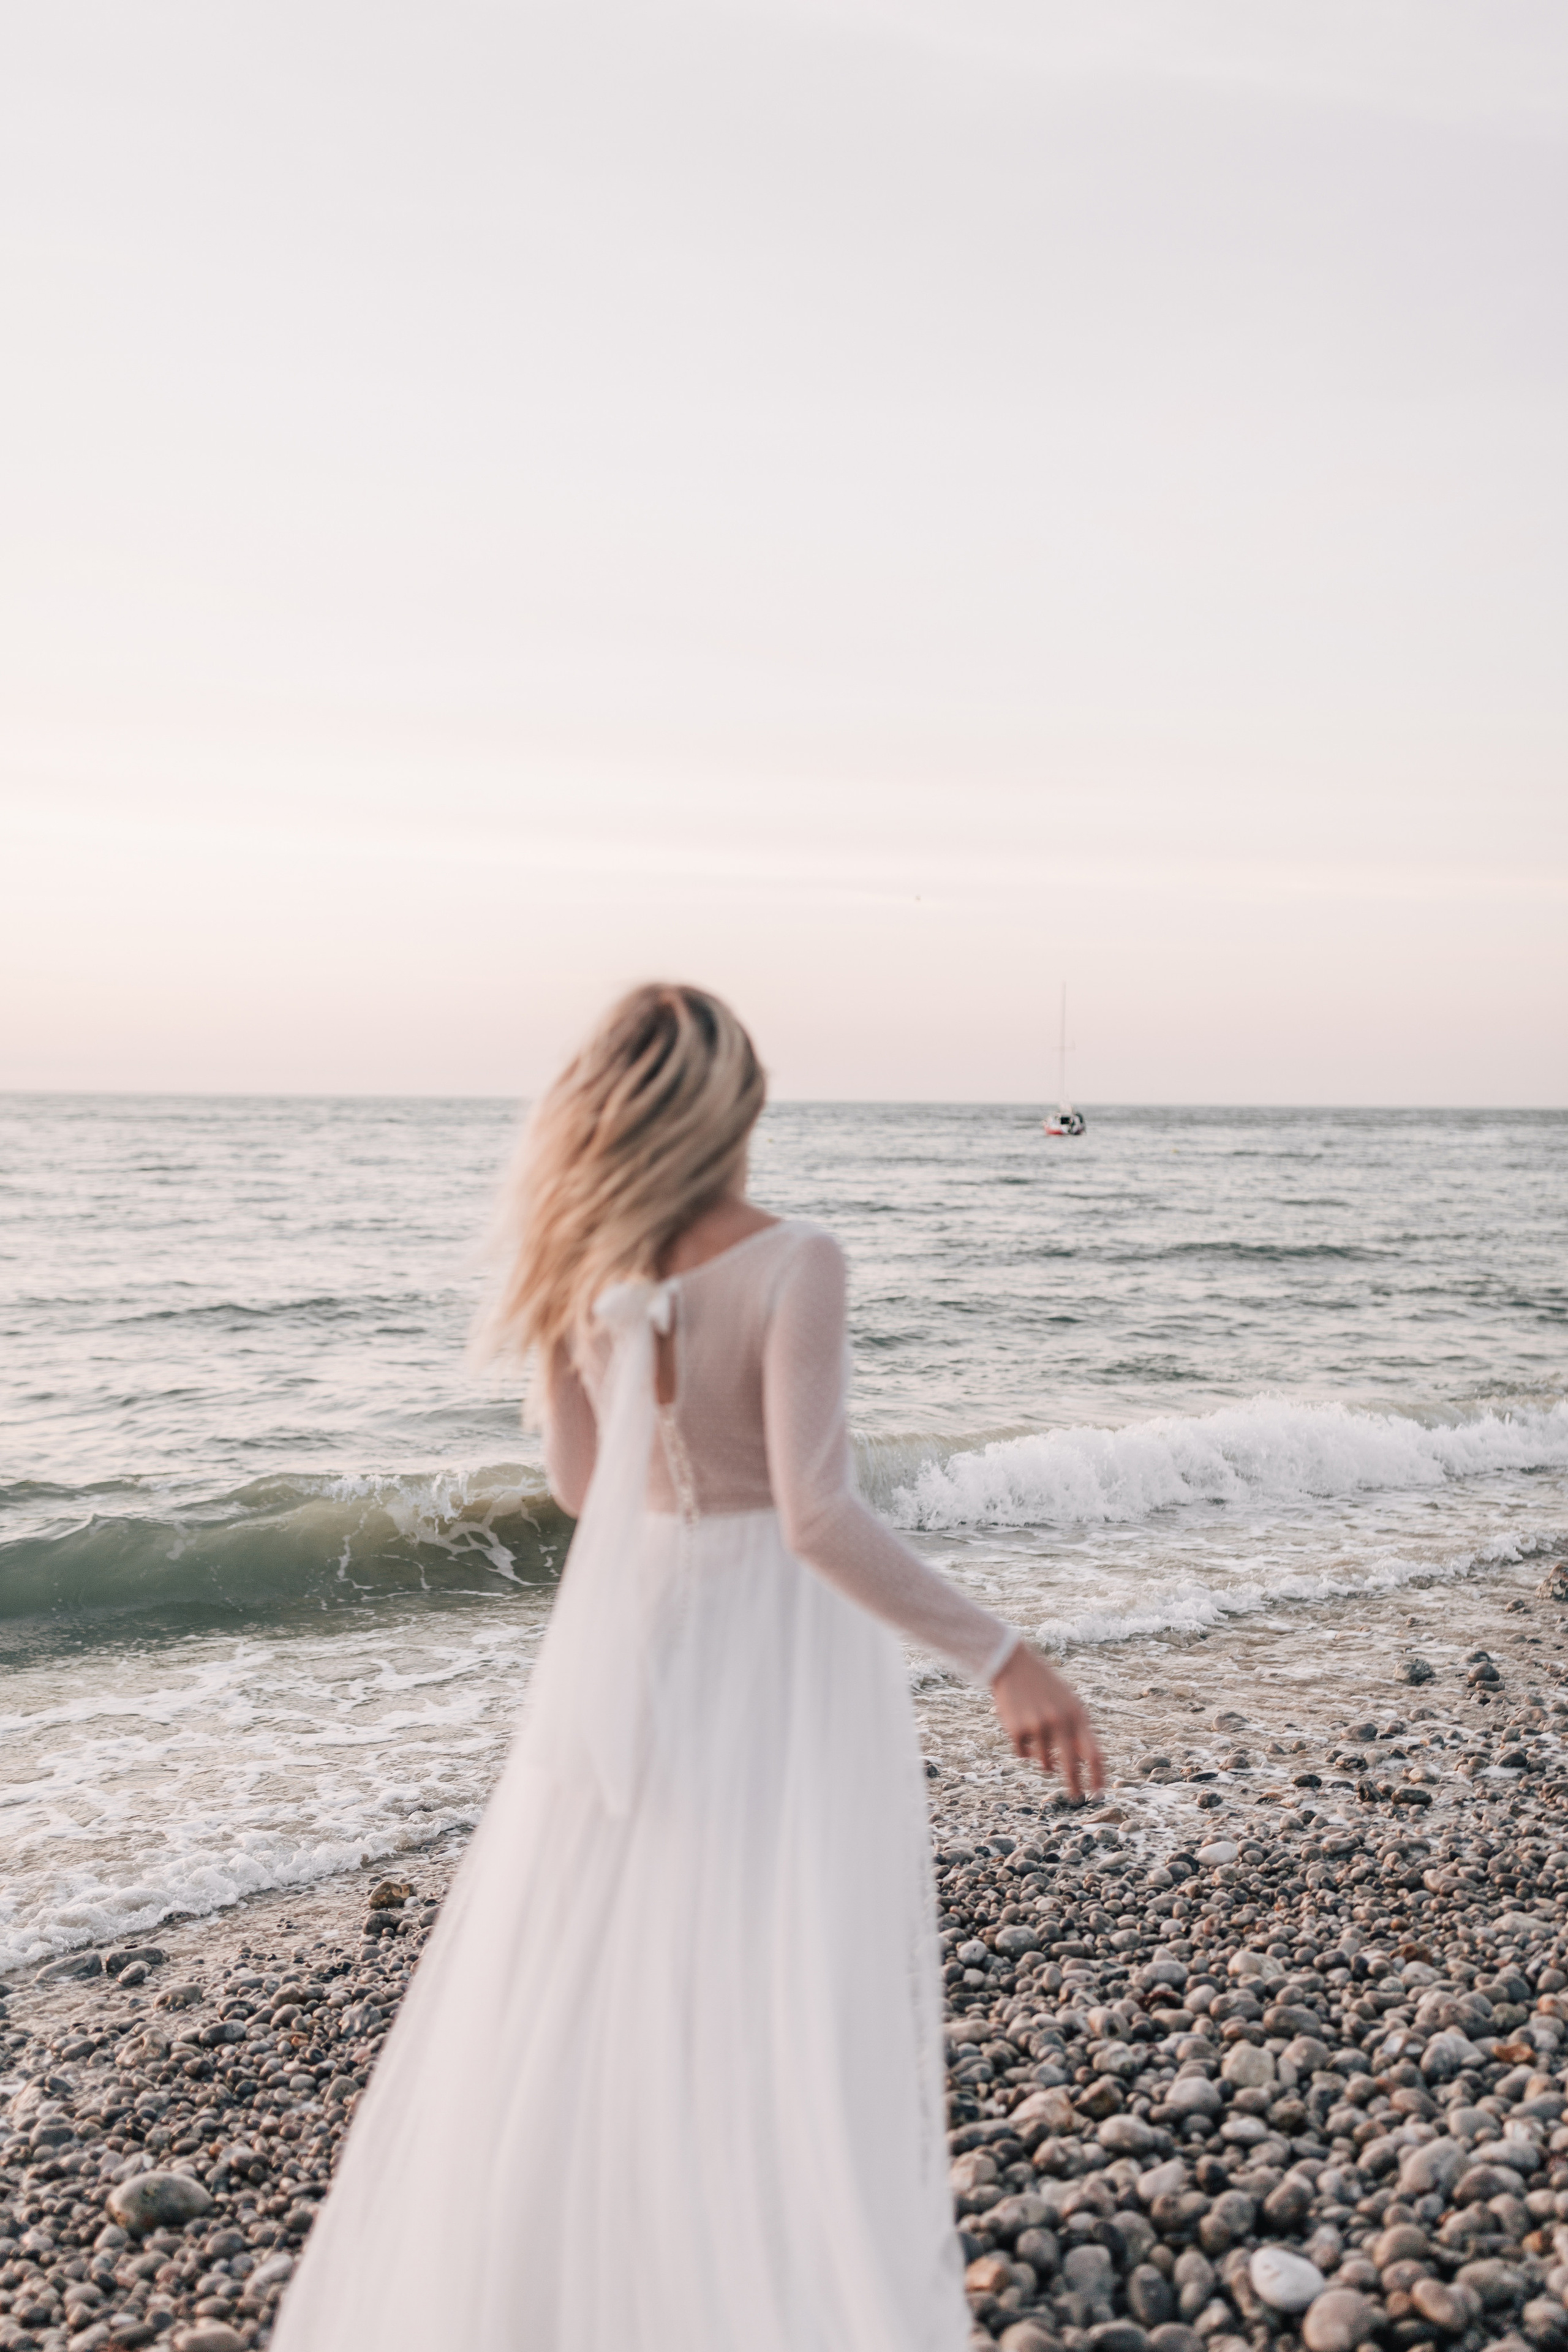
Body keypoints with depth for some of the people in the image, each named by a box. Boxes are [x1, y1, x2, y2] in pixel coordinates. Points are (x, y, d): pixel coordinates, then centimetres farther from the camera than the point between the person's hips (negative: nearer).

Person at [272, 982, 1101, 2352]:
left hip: (632, 1631, 6)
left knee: (563, 1983, 21)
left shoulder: (587, 1259, -4)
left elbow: (580, 1482, 7)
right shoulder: (792, 1262, -20)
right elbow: (818, 1519, -27)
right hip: (779, 1642, -5)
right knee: (787, 2002, 7)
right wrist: (1001, 1656, -22)